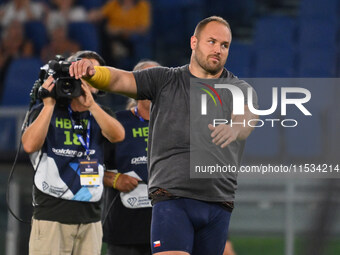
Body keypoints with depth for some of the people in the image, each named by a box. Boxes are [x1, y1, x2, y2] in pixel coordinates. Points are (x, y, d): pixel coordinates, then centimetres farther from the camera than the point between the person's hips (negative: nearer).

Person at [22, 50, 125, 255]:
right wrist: (49, 104, -11)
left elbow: (118, 135, -7)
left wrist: (91, 104, -17)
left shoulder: (98, 115, 15)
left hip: (90, 218, 4)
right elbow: (30, 145, -11)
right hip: (51, 215, -4)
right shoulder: (46, 112, 6)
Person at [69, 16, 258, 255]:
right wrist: (92, 72, -26)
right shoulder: (165, 80, 9)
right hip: (172, 198, -2)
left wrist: (236, 126, -39)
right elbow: (120, 79, -3)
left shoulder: (240, 90, 8)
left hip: (218, 205, 2)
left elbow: (248, 117, -13)